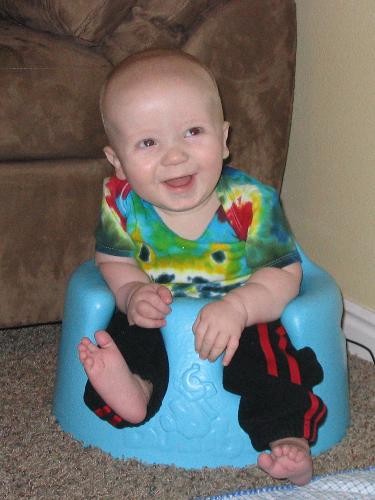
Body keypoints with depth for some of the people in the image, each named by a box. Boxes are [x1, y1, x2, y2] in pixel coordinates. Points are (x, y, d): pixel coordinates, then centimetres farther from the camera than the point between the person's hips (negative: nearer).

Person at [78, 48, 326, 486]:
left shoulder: (250, 202, -24)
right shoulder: (122, 202, -17)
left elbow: (284, 274, -20)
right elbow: (113, 260, -2)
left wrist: (237, 308, -40)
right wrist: (132, 292, -26)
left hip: (241, 319, -2)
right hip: (156, 318, 3)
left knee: (269, 354, -27)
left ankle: (287, 437, -24)